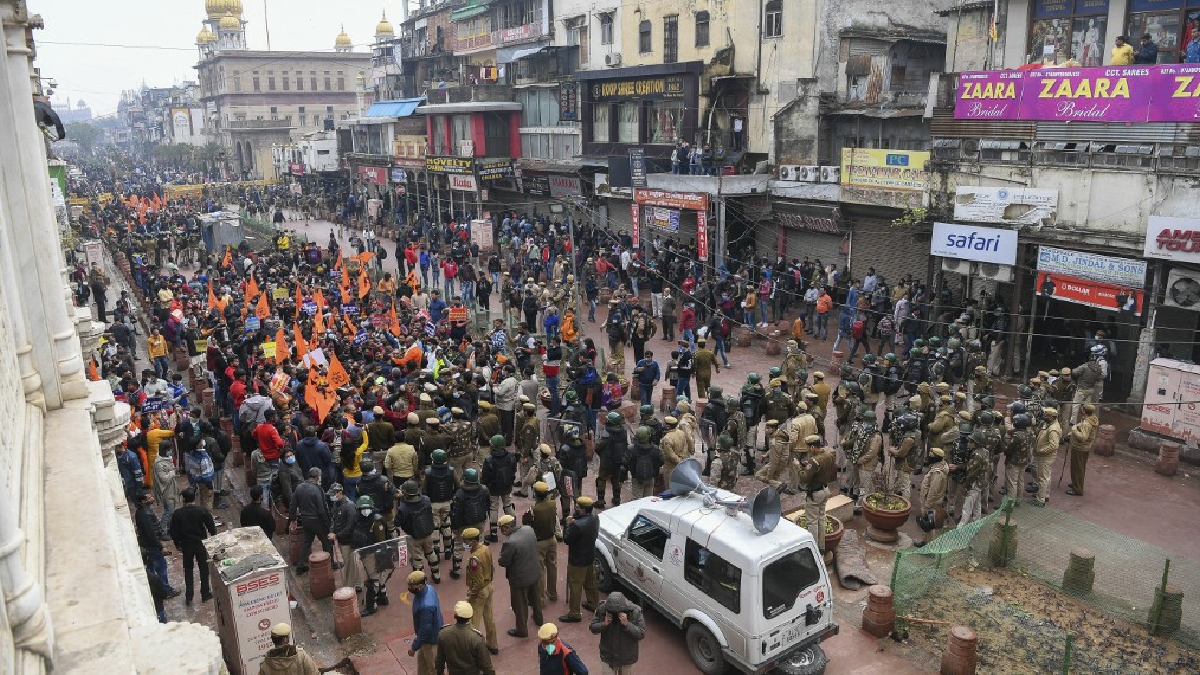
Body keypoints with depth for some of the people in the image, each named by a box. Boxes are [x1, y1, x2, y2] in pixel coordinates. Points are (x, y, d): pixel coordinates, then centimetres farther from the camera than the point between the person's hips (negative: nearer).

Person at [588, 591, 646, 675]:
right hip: (607, 656, 0)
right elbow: (592, 628, -7)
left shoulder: (635, 612, -21)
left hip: (627, 658, 0)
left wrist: (627, 624, -32)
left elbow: (642, 634, -19)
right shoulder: (601, 609, -17)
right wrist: (604, 624, -27)